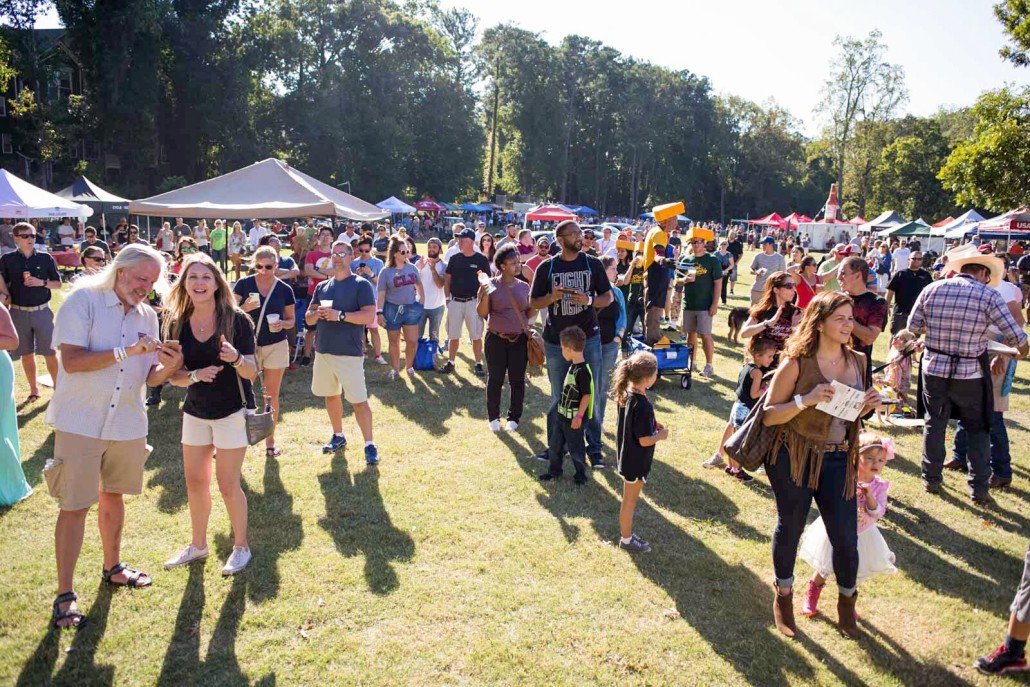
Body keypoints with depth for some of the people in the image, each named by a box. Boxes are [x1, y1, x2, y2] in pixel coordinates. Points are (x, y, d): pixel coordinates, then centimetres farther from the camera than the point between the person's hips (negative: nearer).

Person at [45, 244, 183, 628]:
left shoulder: (147, 316, 5)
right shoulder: (83, 301, -11)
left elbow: (151, 377, 5)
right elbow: (71, 361, -20)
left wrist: (170, 366, -17)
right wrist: (127, 351, -25)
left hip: (128, 423, 5)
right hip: (80, 422, -5)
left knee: (112, 495, 19)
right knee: (74, 506, -1)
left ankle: (112, 567, 36)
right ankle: (65, 594, 10)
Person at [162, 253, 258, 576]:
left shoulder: (236, 319, -15)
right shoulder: (177, 323, -3)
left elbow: (252, 372, -15)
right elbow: (174, 376, -2)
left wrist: (236, 358, -37)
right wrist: (196, 375, -23)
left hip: (232, 411, -5)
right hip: (195, 412, 5)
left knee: (228, 484, 0)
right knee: (195, 482, 15)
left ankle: (241, 547, 21)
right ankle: (197, 545, 34)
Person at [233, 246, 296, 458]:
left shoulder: (285, 289, 0)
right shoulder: (244, 284, -3)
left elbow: (292, 320, 7)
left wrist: (282, 324, -15)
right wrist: (245, 308, -24)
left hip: (276, 346, 1)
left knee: (271, 395, 8)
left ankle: (270, 440, 18)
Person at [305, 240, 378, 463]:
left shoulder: (361, 285, -5)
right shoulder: (322, 286, 14)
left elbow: (370, 316, -16)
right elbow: (308, 318, 15)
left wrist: (340, 315, -21)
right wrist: (317, 313, -8)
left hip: (350, 352, -6)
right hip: (323, 350, 7)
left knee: (358, 400, -6)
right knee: (330, 395, 16)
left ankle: (369, 445, 1)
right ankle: (338, 436, 32)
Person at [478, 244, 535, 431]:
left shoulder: (524, 286, 6)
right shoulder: (490, 285, -4)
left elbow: (529, 313, 12)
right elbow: (482, 313, -6)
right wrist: (485, 295, -22)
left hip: (519, 340, 3)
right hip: (496, 340, -2)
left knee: (517, 380, 7)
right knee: (495, 380, 6)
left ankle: (514, 417, 20)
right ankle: (493, 417, 21)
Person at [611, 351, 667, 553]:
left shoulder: (625, 394, -5)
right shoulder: (642, 405, -31)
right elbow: (645, 440, -25)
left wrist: (652, 426, 6)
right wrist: (661, 435, -8)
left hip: (626, 456, 8)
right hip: (636, 462, -8)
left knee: (629, 497, 24)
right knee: (630, 500, 10)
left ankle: (625, 531, 40)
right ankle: (626, 540, 27)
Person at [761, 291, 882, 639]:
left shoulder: (857, 362, 3)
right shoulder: (797, 364, -13)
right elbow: (768, 415, -11)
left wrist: (867, 406, -4)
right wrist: (804, 401, -26)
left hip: (838, 460, 4)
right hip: (794, 458, -4)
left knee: (846, 537, 5)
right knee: (790, 529, 13)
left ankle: (846, 602, 35)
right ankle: (783, 597, 37)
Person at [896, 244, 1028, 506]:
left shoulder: (932, 289, -3)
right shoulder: (989, 296, -12)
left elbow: (912, 328, 4)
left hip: (934, 369, 2)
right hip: (971, 374, -2)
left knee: (935, 423, 18)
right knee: (978, 429, 14)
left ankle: (931, 479, 27)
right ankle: (979, 489, 15)